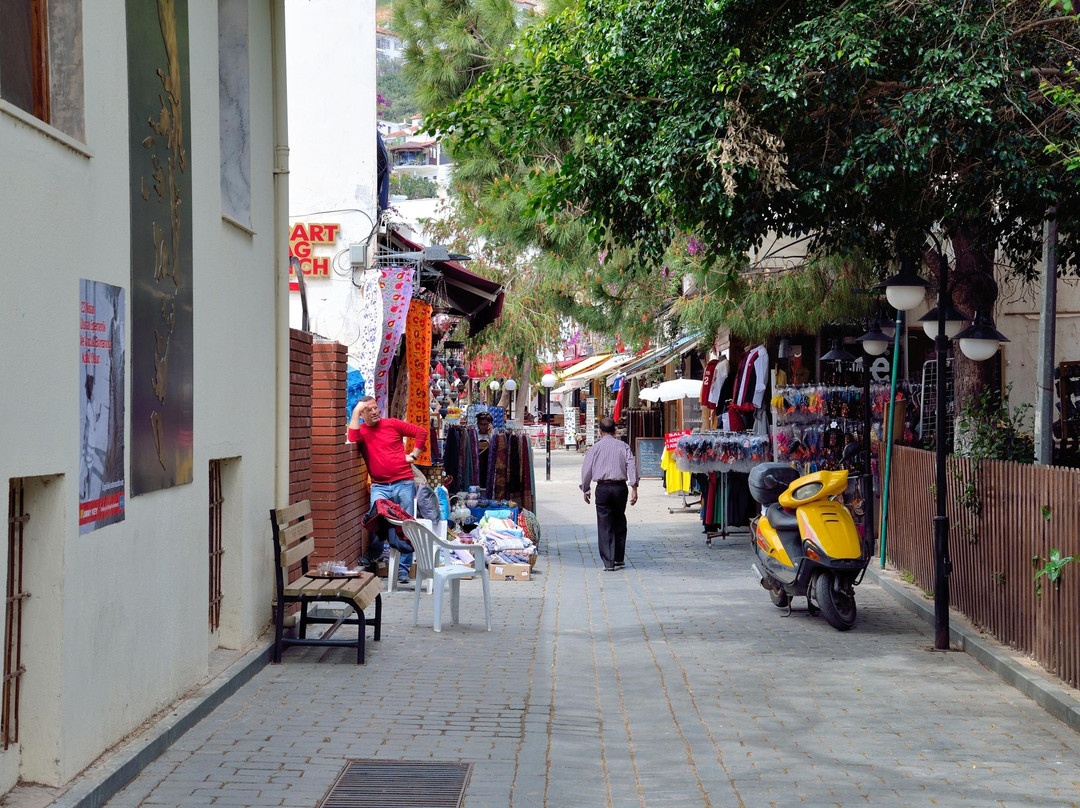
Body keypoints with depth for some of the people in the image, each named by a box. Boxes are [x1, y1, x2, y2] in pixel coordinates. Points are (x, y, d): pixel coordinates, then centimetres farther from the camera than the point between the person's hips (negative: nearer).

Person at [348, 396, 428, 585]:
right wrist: (356, 411, -13)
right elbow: (353, 439, -19)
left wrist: (414, 454, 4)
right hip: (380, 486, -1)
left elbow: (421, 432, 11)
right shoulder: (361, 430, 6)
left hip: (404, 483, 1)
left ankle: (402, 568, 7)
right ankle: (373, 554, 4)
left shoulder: (392, 424, 6)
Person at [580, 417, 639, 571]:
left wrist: (586, 489, 15)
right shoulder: (623, 446, 5)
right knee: (619, 523, 16)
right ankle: (619, 559, 21)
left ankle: (608, 562, -3)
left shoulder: (595, 447, 3)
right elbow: (632, 466, -5)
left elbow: (586, 470, 4)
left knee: (604, 525, 1)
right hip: (620, 486, 1)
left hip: (602, 487, -1)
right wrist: (634, 488, -6)